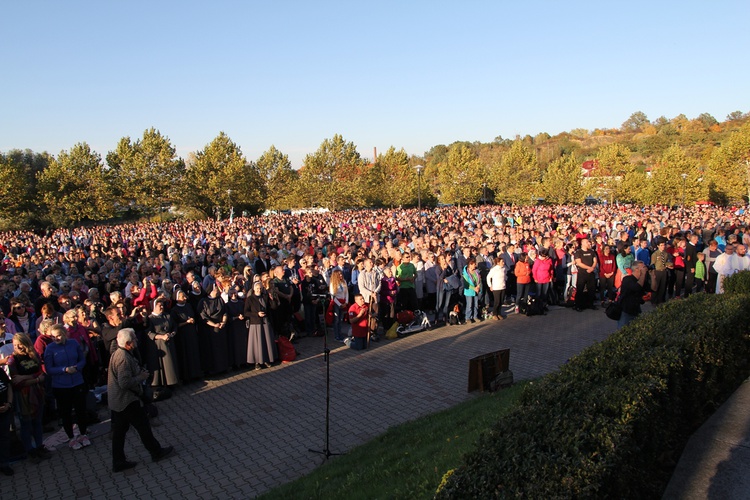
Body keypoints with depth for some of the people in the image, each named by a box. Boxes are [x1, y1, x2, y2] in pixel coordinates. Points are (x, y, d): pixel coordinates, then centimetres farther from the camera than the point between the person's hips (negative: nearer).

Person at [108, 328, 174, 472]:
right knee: (143, 426, 6)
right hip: (127, 400, -10)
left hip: (116, 400, 10)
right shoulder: (124, 358, -25)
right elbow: (125, 383, -30)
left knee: (119, 431, 14)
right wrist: (141, 377, -16)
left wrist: (140, 373, 8)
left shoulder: (118, 353, 7)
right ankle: (156, 452, 21)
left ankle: (118, 462, 21)